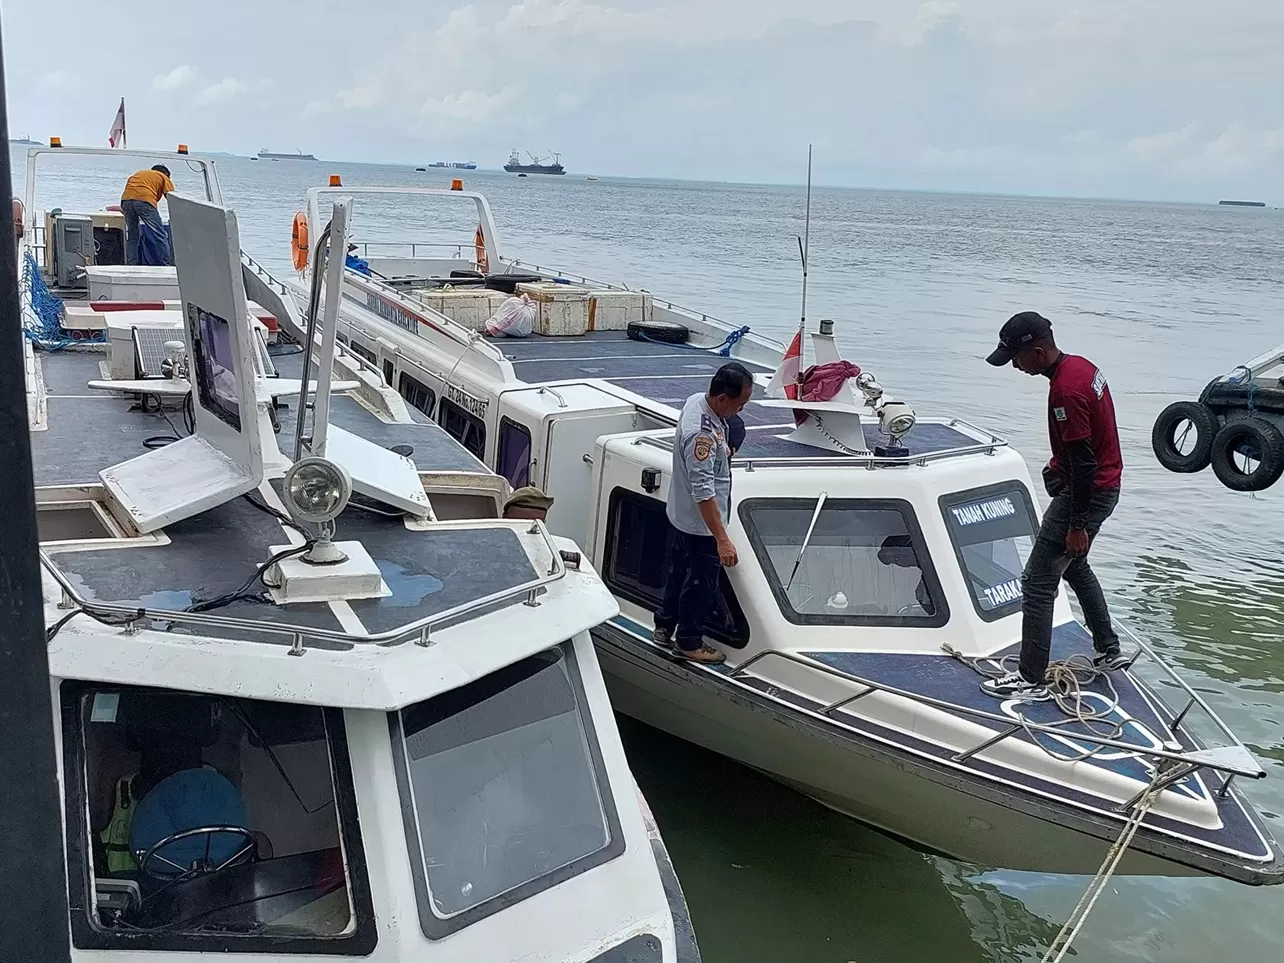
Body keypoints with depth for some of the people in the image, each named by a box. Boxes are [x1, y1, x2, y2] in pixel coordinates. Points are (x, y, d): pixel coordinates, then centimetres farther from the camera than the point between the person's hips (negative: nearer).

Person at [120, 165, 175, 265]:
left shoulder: (138, 173, 37)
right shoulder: (164, 177, 22)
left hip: (126, 199, 5)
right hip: (145, 200, -5)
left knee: (131, 237, 13)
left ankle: (131, 266, 11)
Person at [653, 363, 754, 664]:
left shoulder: (697, 401, -6)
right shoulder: (702, 434, -35)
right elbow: (703, 492, -36)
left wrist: (722, 448, 21)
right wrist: (722, 540, -34)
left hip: (680, 514, 10)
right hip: (700, 524, -10)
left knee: (678, 571, 25)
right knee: (701, 583, 10)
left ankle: (664, 626, 43)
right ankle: (689, 642, 28)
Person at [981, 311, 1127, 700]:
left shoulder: (1065, 391, -27)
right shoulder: (1080, 366, 4)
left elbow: (1083, 462, -26)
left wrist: (1077, 525, -21)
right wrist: (1058, 469, 25)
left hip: (1086, 493, -11)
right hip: (1105, 484, 11)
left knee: (1038, 583, -5)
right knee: (1074, 566, 27)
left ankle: (1031, 680, 1)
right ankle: (1109, 651, 38)